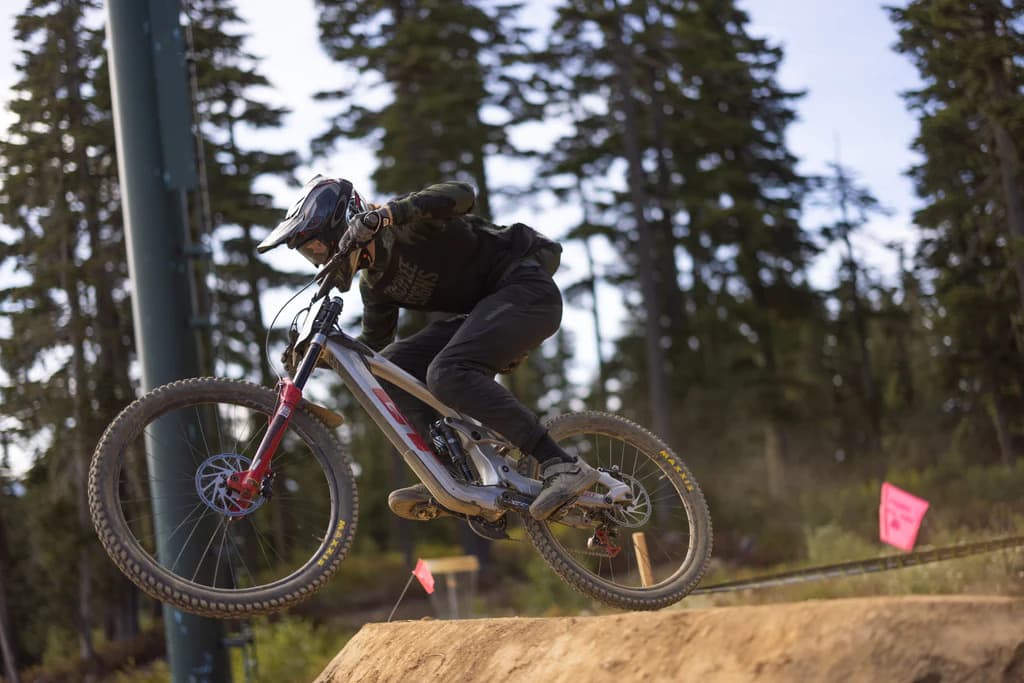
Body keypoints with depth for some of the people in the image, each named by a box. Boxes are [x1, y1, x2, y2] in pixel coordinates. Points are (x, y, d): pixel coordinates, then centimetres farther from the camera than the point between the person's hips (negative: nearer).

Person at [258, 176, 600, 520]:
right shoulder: (375, 281, 12)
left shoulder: (402, 224, -14)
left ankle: (563, 467, -31)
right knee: (391, 366, -4)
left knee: (448, 373, -30)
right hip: (484, 307, 9)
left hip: (527, 288, -9)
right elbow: (373, 343, 23)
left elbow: (461, 194, -34)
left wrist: (382, 214, -46)